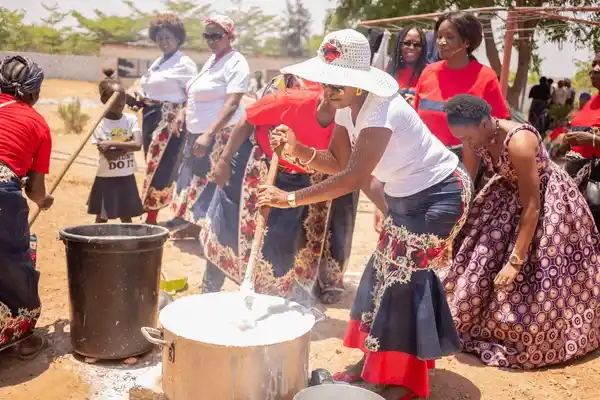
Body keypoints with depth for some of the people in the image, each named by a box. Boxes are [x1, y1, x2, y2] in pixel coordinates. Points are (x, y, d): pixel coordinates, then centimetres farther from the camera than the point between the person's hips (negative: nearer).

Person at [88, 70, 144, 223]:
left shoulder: (131, 119, -3)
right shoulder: (99, 124, -12)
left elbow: (138, 144, -19)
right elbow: (108, 155, -20)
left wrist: (112, 144, -22)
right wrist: (127, 145, -18)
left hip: (127, 177, 3)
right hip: (107, 178, -3)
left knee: (126, 216, 16)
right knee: (102, 218, 7)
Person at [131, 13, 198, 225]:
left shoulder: (184, 63, -8)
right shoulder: (158, 63, 19)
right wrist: (138, 101, 6)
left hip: (169, 121, -9)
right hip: (151, 118, 9)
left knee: (161, 168, -6)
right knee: (154, 167, 11)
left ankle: (151, 217, 0)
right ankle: (153, 215, 19)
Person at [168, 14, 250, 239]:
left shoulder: (236, 63, -15)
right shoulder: (212, 60, 14)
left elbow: (232, 105, -26)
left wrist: (208, 134, -33)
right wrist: (184, 111, 12)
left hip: (221, 135, -9)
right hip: (198, 132, 9)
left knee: (211, 181, -7)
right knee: (195, 177, 15)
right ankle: (189, 220, 28)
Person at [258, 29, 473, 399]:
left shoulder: (381, 110, -32)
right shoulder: (347, 108, -4)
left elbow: (354, 177, -37)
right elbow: (337, 162, -3)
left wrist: (292, 198, -39)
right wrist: (299, 151, -20)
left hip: (440, 194, -9)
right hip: (405, 195, 9)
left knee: (403, 275, -9)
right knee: (386, 270, 11)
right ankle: (377, 362, 24)